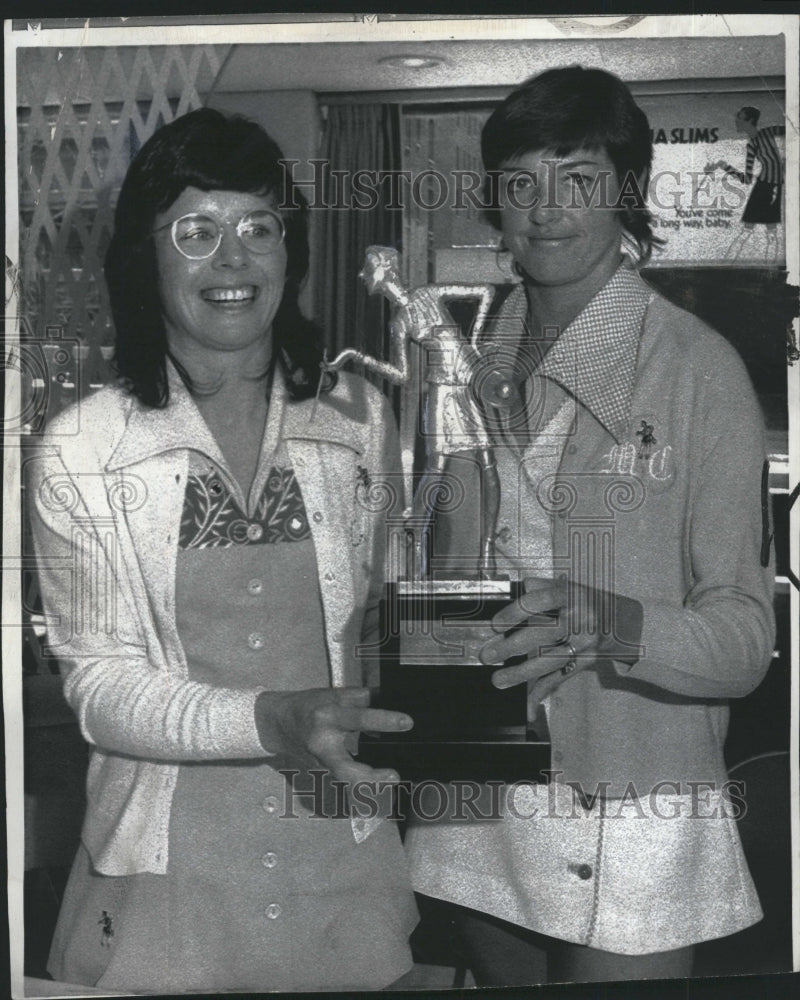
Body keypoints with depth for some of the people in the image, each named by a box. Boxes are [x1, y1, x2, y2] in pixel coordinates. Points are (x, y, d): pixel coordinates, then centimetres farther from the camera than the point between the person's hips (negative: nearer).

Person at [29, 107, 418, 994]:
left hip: (345, 863, 3)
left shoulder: (359, 419, 2)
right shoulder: (80, 454, -8)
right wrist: (270, 722, -24)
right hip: (168, 882, -2)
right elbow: (99, 686, -9)